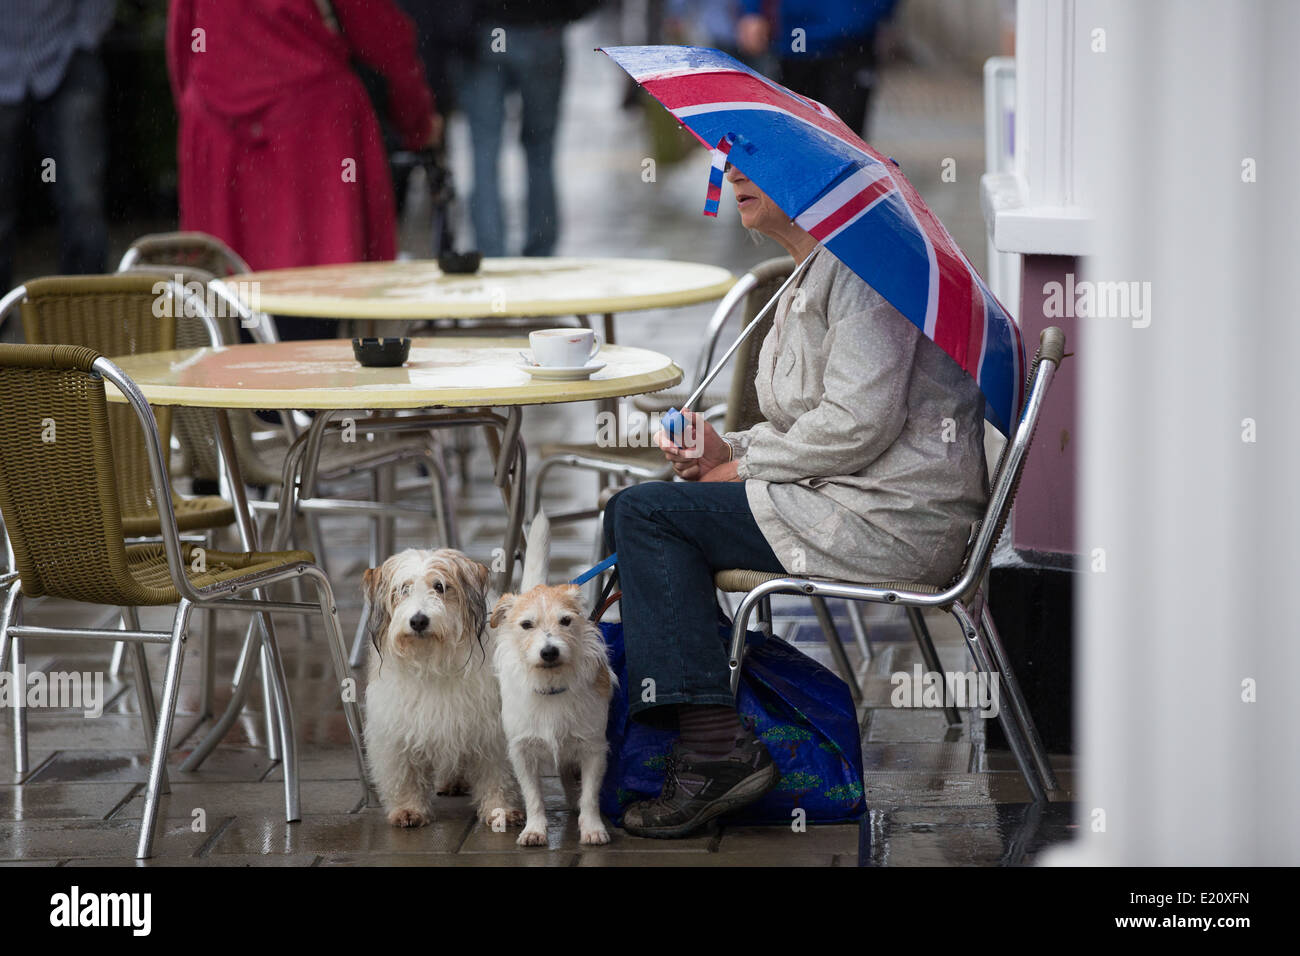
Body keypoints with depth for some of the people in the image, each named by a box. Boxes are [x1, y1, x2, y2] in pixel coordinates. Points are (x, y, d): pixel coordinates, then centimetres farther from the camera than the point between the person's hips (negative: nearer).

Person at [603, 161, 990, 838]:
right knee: (636, 508, 8)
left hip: (894, 521, -11)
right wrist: (725, 451, 4)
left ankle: (716, 746, -16)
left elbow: (859, 422, -21)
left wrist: (743, 466, -9)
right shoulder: (816, 276, 20)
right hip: (851, 503, 11)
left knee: (646, 515, -14)